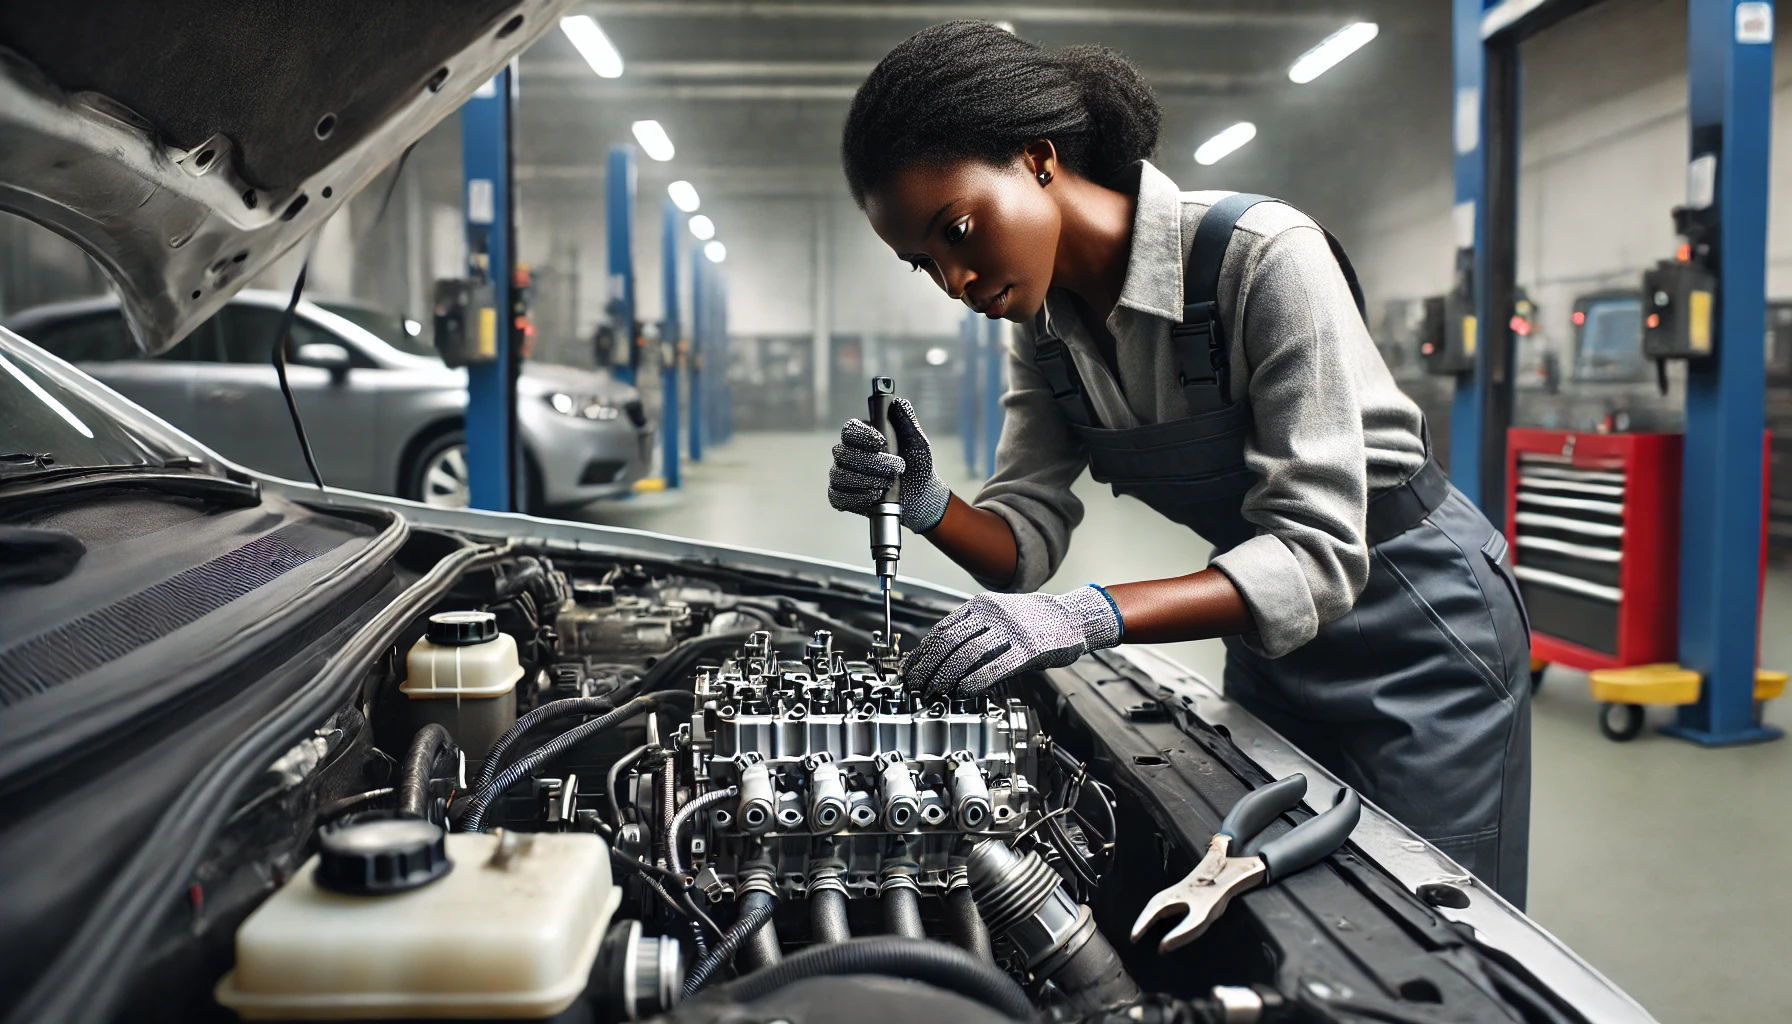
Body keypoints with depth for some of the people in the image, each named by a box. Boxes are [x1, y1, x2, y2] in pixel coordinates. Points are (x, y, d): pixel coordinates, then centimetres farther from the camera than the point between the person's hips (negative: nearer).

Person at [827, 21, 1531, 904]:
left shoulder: (1262, 255, -28)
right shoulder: (1046, 326, -6)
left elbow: (1318, 555, -31)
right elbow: (1026, 540, -3)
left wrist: (1091, 617, -43)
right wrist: (926, 507, -25)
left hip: (1416, 630, -6)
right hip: (1275, 643, 6)